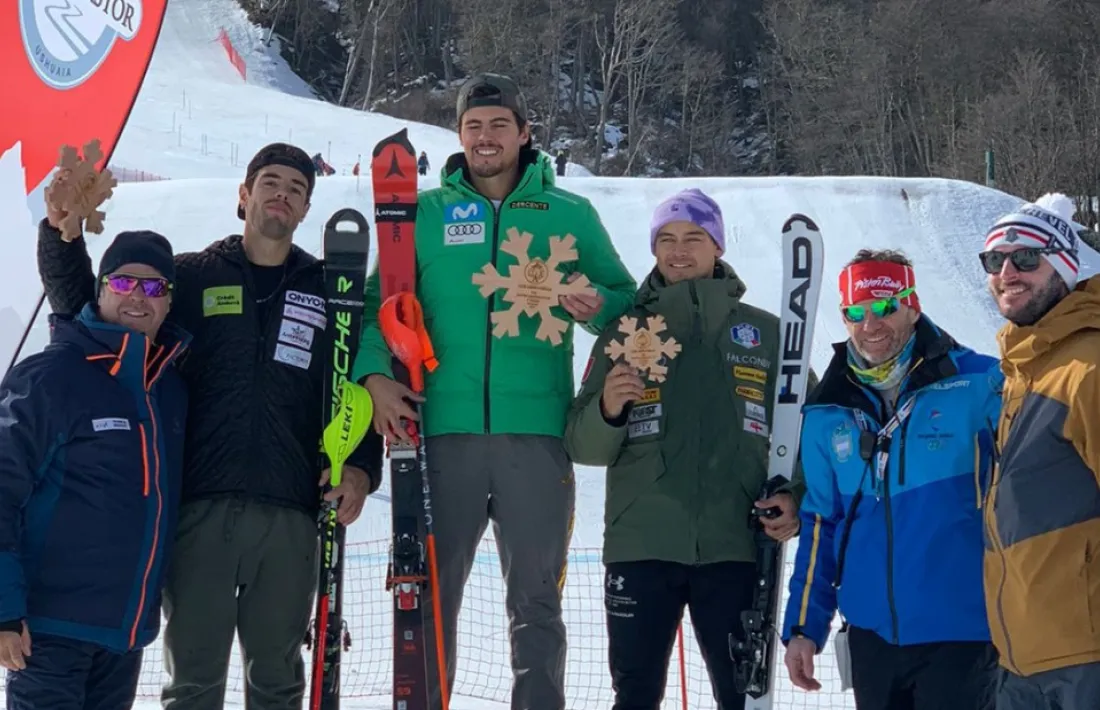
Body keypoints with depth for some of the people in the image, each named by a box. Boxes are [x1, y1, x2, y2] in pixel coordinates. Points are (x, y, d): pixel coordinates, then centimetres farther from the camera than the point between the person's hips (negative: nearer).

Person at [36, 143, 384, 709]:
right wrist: (63, 233, -7)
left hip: (290, 515, 1)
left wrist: (360, 466, -3)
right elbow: (82, 305, 10)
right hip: (198, 508, -1)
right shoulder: (191, 277, 10)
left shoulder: (329, 291, 13)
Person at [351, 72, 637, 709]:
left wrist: (597, 306, -11)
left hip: (536, 433, 0)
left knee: (536, 601, 4)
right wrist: (375, 372, -9)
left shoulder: (570, 215, 9)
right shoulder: (425, 214, 10)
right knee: (431, 596, 5)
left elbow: (627, 299, 11)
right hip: (443, 430, 0)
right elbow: (380, 303, 8)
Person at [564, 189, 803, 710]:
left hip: (735, 548, 0)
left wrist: (796, 500, -8)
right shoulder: (624, 335, 10)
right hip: (641, 547, 0)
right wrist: (608, 410, -15)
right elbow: (583, 446, 6)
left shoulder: (768, 334, 9)